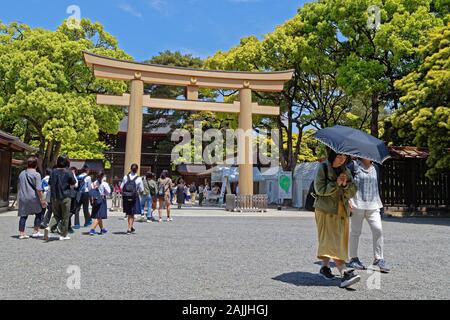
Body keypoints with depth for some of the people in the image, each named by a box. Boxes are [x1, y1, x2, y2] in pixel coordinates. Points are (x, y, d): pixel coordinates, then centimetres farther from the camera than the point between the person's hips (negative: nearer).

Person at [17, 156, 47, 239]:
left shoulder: (21, 174, 11)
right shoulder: (36, 174, -9)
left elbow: (19, 187, 20)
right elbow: (39, 189, -15)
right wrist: (42, 200, -11)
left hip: (22, 198, 6)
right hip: (33, 198, -5)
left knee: (23, 215, 9)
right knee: (39, 213, 10)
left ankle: (21, 233, 10)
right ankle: (35, 231, 11)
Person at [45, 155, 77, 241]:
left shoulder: (53, 172, 2)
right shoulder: (68, 173, -10)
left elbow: (50, 184, 8)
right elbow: (73, 185, -3)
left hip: (54, 197, 4)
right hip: (65, 197, -4)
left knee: (56, 215, 16)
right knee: (65, 216, 8)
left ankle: (48, 228, -8)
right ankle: (63, 235, 14)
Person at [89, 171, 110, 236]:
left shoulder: (94, 183, 4)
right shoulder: (104, 184, -12)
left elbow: (91, 192, 2)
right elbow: (108, 192, -9)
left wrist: (92, 200, 5)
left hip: (95, 200, 6)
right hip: (102, 200, -6)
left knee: (99, 216, 18)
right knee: (99, 216, -3)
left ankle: (102, 229, 33)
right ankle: (92, 230, -14)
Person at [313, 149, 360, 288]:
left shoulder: (346, 171, 13)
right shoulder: (323, 168, -3)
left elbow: (352, 193, 8)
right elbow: (320, 189, -10)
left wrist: (346, 184, -11)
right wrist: (336, 184, -17)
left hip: (342, 211, 6)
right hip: (326, 209, -6)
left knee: (340, 241, 10)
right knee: (332, 240, -14)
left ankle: (325, 266, 26)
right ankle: (344, 273, -22)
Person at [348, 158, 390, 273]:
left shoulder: (375, 168, 15)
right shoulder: (354, 165, -2)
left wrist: (378, 203, 20)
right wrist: (348, 199, -11)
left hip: (373, 205, 4)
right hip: (357, 204, -4)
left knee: (378, 229, -8)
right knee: (355, 232, 5)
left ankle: (378, 259, 2)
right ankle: (353, 259, 18)